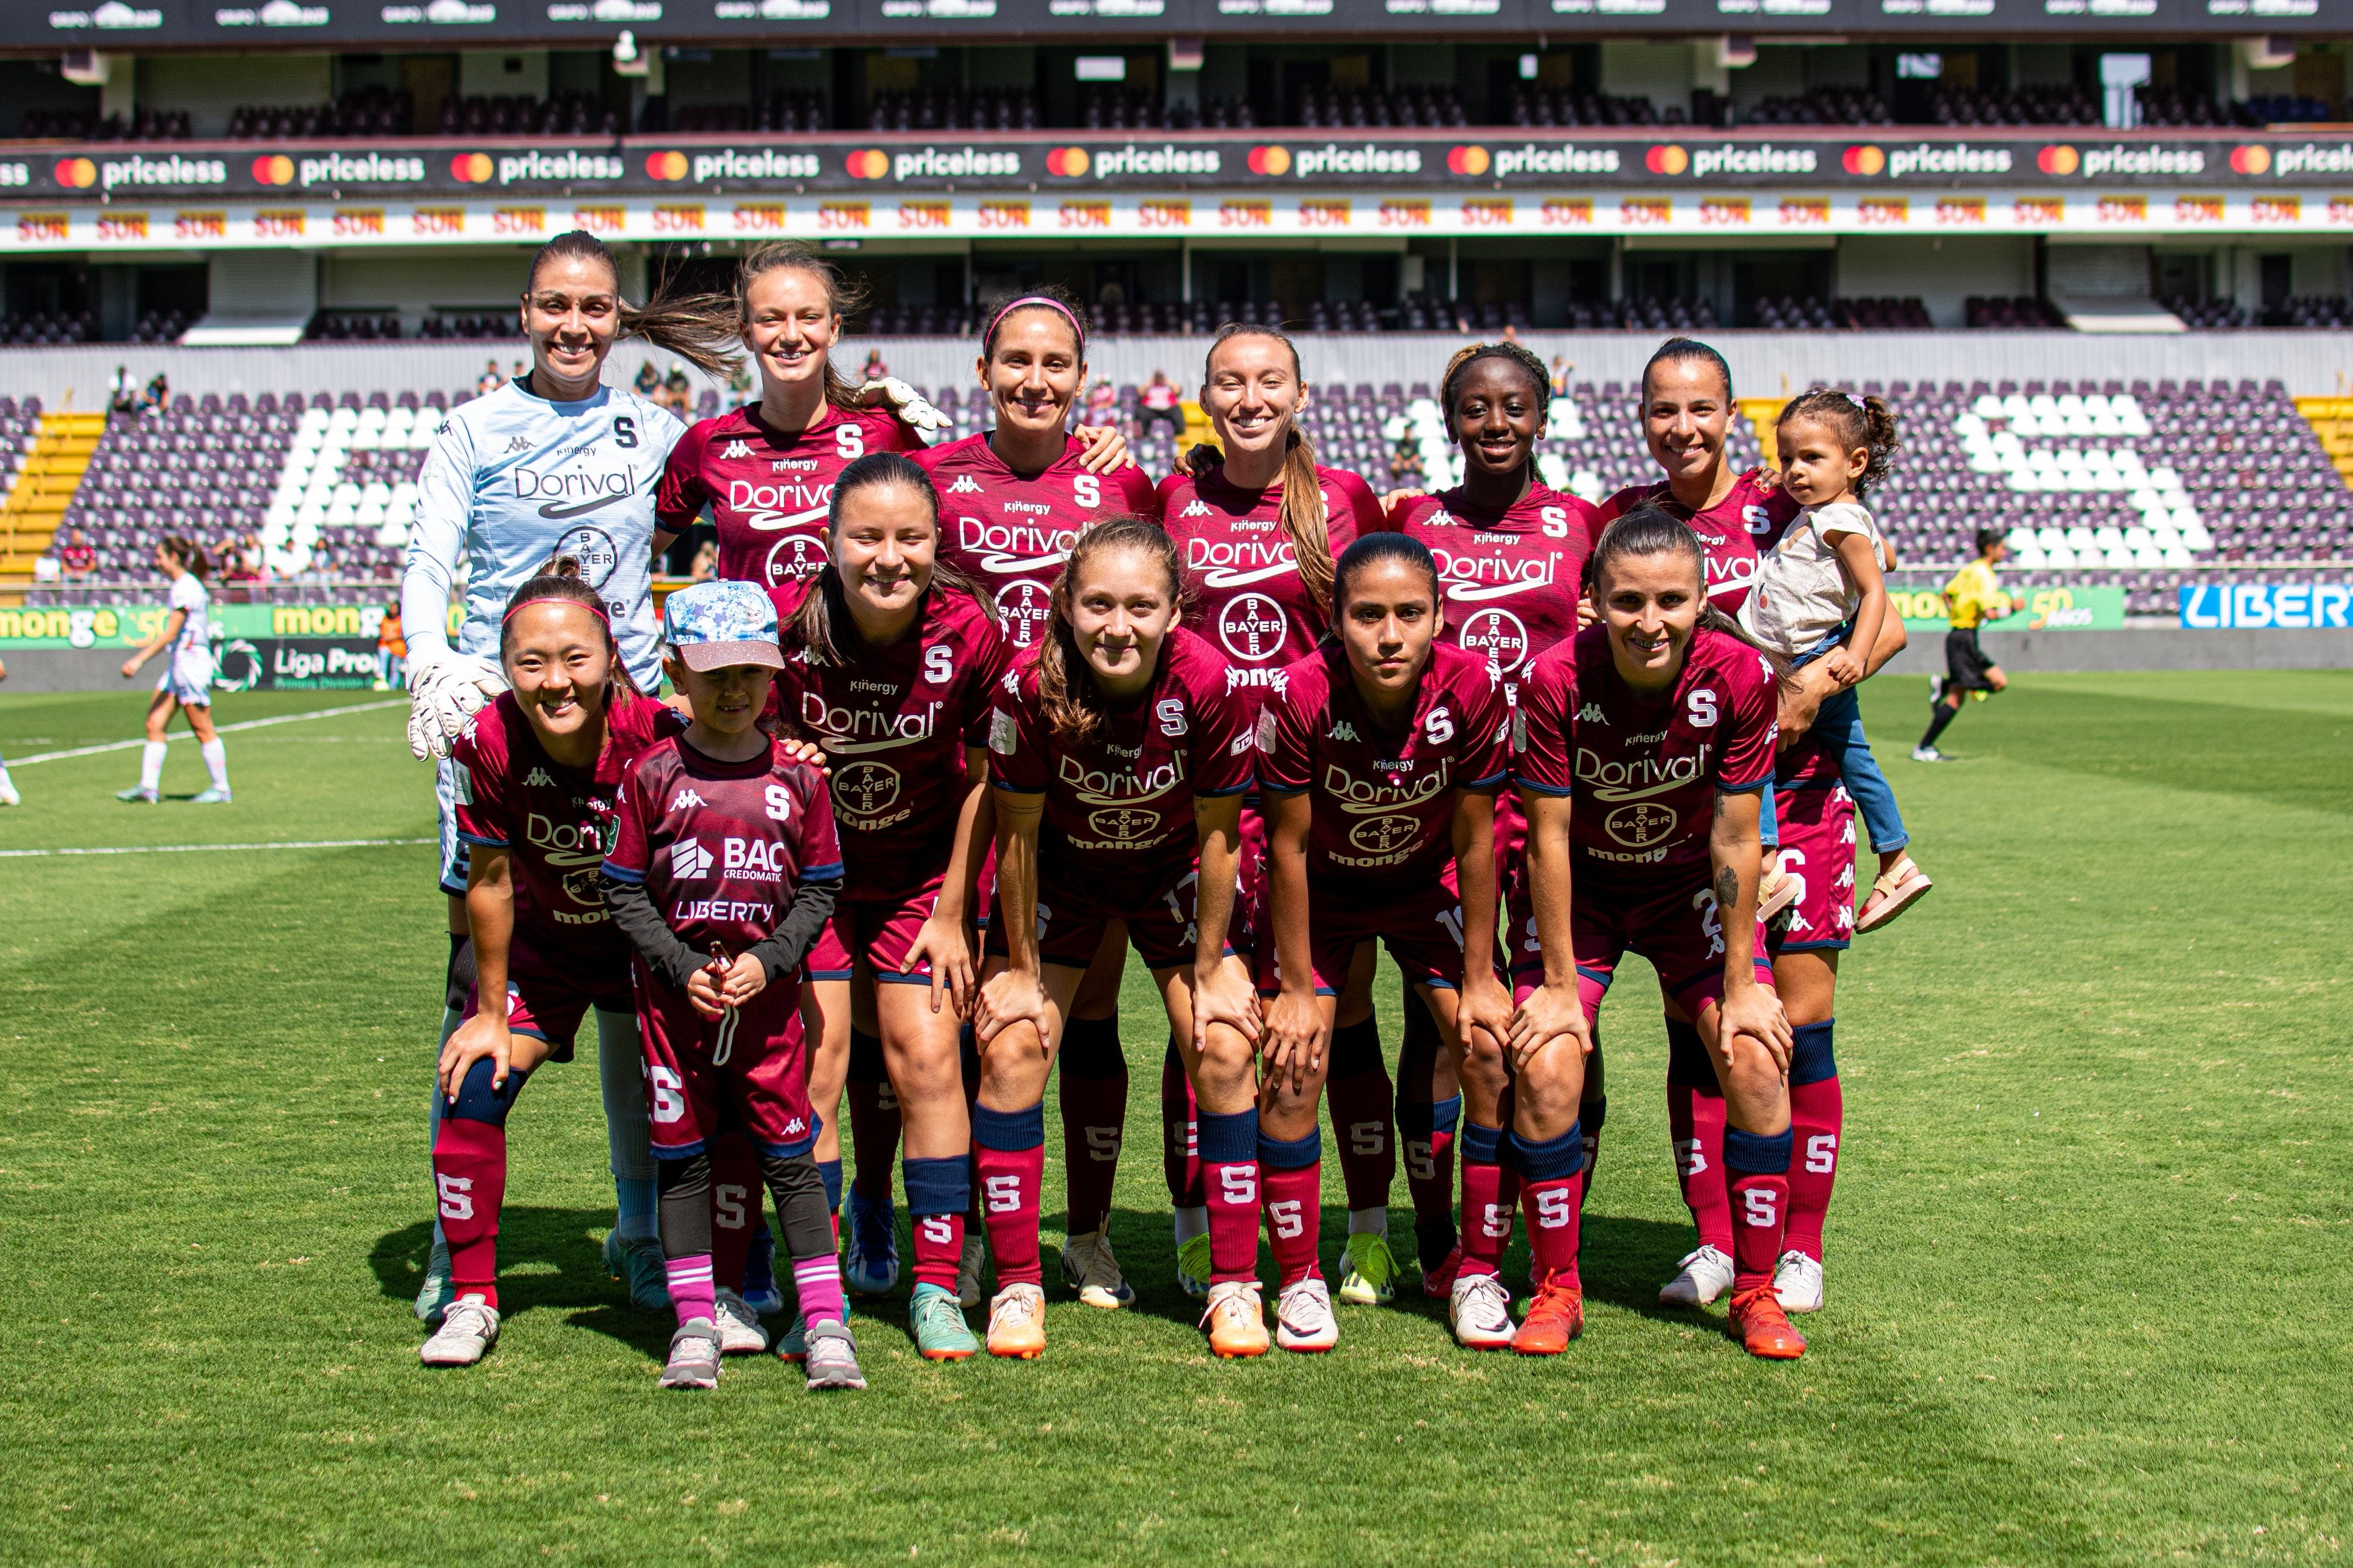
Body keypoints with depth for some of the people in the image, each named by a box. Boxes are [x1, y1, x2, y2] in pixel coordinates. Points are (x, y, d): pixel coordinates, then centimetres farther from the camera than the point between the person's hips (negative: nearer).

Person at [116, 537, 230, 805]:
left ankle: (222, 790, 5)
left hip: (192, 662, -10)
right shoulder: (181, 586, 14)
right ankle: (148, 787, 4)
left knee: (203, 730, -2)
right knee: (154, 725, 4)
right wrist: (151, 641, 28)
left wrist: (139, 659, -21)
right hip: (177, 663, 10)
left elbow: (170, 634, -20)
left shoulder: (186, 588, -16)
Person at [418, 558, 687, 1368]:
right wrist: (492, 1010, -5)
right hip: (541, 949, 1)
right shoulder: (488, 742, -24)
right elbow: (490, 882, -12)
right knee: (471, 1088, -12)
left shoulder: (656, 736, -30)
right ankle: (472, 1299, 5)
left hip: (646, 950, -1)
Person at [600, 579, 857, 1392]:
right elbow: (625, 890, -1)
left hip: (767, 991, 0)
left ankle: (825, 1323, 6)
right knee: (682, 1159, 6)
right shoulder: (652, 775, -3)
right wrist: (684, 968, -11)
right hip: (675, 991, 0)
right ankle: (695, 1325, 15)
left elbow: (820, 889, 3)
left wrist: (765, 963, -10)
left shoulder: (796, 777, 0)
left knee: (791, 1156, 2)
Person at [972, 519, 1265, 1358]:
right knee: (1012, 1046, -11)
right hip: (1059, 870, 0)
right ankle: (1017, 1288, 1)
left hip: (1172, 872, 0)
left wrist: (1210, 971, -10)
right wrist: (1021, 968, -10)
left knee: (1223, 1050, -11)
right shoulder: (1029, 687, -30)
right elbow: (1017, 836, -17)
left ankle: (1234, 1288, 2)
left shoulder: (1208, 683, -30)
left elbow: (1217, 836, -16)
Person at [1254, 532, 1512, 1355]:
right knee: (1293, 1066, -13)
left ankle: (1477, 1277, 5)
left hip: (1427, 886, 1)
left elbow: (1474, 841, -15)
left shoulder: (1474, 689, -28)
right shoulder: (1301, 696, -31)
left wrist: (1478, 980, -10)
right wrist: (1297, 990, -15)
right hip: (1320, 890, -1)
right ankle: (1300, 1281, 5)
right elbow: (1289, 847, -19)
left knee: (1497, 1057, -10)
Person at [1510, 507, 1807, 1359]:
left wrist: (1741, 986, -13)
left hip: (1691, 887, 1)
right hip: (1581, 889, -1)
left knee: (1756, 1060, -13)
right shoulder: (1557, 681, -27)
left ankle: (1755, 1292, 4)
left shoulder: (1742, 676, -24)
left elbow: (1735, 840, -16)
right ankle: (1554, 1290, 2)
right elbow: (1550, 840, -18)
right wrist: (1558, 986, -15)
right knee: (1546, 1072, -16)